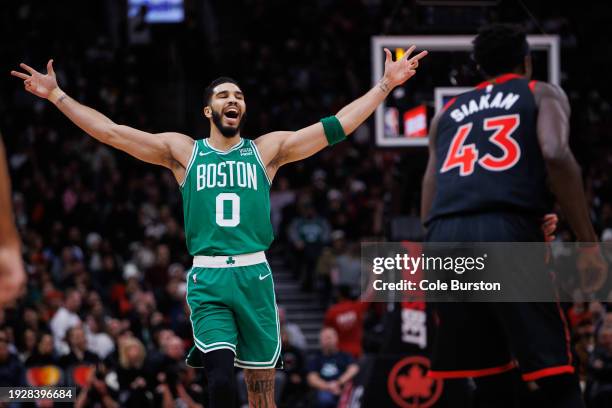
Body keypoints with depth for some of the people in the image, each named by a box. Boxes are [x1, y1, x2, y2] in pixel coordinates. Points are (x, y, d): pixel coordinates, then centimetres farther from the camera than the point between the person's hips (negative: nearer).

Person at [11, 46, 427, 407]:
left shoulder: (267, 149, 11)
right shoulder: (182, 150, 11)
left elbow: (338, 126, 8)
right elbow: (110, 131, 8)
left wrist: (385, 85, 3)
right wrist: (57, 95, 3)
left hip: (254, 275, 1)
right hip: (207, 279, -1)